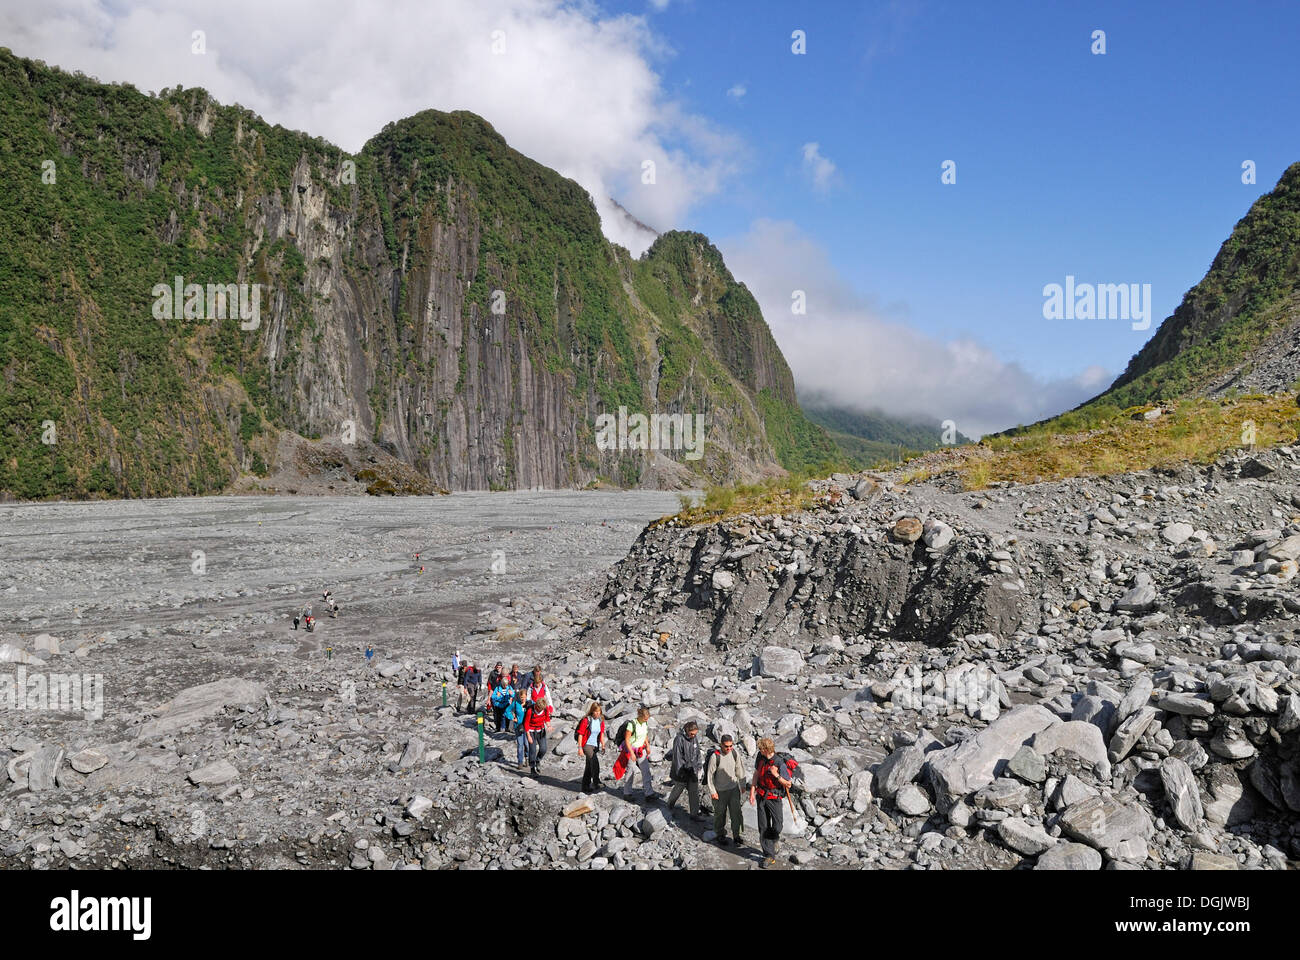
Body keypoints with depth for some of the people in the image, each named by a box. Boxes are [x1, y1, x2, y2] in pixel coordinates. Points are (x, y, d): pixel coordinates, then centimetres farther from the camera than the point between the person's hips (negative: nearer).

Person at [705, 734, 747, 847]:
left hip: (734, 788, 3)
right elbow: (709, 774, -14)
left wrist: (742, 785, 14)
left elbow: (739, 769, 6)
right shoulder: (715, 756, -22)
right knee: (720, 813, 11)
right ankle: (720, 835, 30)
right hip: (720, 790, -3)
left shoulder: (735, 753, -8)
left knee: (736, 812, 3)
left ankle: (737, 835, 19)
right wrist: (712, 791, -10)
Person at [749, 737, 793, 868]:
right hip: (762, 796, 4)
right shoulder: (760, 756, -6)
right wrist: (752, 792, 3)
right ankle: (769, 856, 9)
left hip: (775, 797, -4)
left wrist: (776, 775, -30)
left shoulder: (779, 763, -23)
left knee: (777, 827, 1)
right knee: (763, 827, 1)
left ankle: (773, 840, 36)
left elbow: (788, 784, -14)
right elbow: (756, 773, 8)